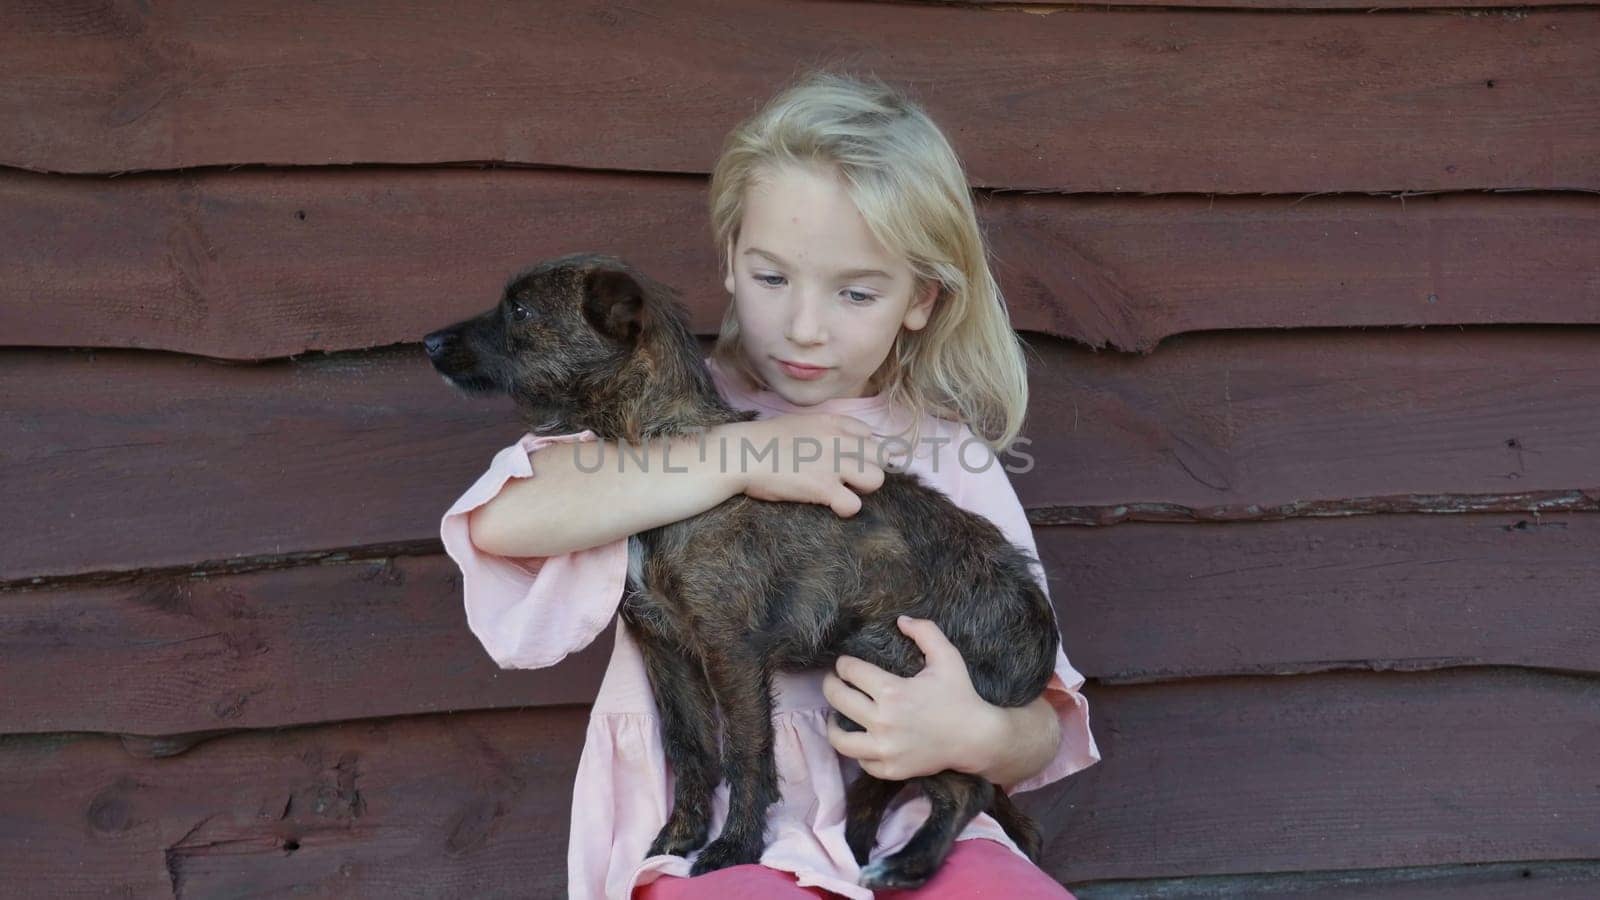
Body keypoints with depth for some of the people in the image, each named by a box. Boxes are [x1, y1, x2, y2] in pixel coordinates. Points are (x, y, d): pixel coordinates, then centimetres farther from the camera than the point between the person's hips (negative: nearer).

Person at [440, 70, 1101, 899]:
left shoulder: (951, 462, 6)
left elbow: (1042, 730, 5)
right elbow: (501, 520, -19)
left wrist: (977, 736, -19)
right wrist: (741, 456, -19)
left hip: (908, 825, 2)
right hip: (713, 832, -2)